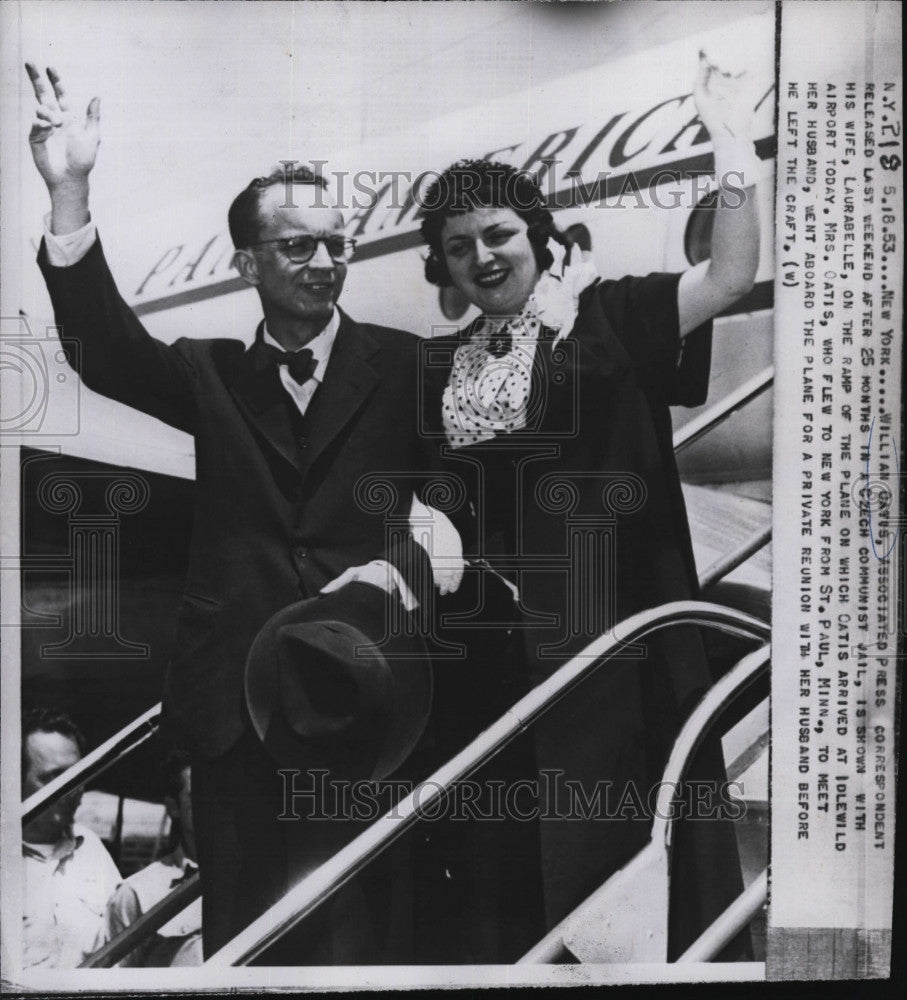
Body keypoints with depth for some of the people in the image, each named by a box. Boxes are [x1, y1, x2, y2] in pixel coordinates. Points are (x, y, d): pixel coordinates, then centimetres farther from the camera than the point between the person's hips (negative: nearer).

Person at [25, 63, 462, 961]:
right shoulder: (212, 374, 9)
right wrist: (70, 193, -18)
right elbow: (108, 353, -8)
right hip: (234, 695, 3)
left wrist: (399, 564, -23)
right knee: (240, 929, 16)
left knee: (354, 932, 9)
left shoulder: (401, 366, 1)